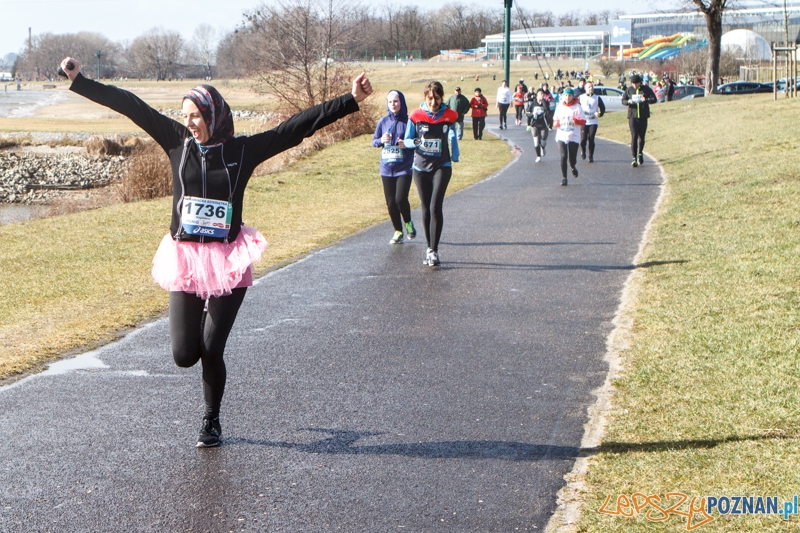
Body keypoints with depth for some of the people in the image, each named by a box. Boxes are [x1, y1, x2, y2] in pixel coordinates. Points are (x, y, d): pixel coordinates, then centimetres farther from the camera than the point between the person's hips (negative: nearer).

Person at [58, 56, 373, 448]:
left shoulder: (243, 150, -3)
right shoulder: (178, 141, 2)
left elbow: (301, 124, -5)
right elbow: (131, 106, 2)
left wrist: (351, 100, -9)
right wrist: (78, 80, 3)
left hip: (228, 260, -2)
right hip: (185, 258, 2)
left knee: (211, 350, -3)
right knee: (184, 355, -1)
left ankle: (212, 422, 22)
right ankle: (197, 321, 38)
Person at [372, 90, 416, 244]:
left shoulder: (408, 121, -5)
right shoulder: (383, 121, 5)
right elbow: (374, 141, 10)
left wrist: (407, 144, -20)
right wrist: (381, 140, -12)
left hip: (404, 168, -4)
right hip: (386, 168, 4)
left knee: (401, 199, -15)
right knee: (391, 202, 5)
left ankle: (408, 223, 14)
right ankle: (398, 232, 21)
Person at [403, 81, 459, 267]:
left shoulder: (449, 116, 0)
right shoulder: (416, 116, -3)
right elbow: (407, 141, 3)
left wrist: (455, 156, 10)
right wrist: (417, 142, -18)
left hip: (442, 166, -1)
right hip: (421, 167, 1)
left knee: (435, 207, -14)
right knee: (426, 209, 7)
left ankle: (433, 250, -11)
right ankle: (430, 248, 19)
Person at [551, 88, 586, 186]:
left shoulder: (577, 107, -1)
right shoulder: (559, 107, 9)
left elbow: (583, 121, -2)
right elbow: (555, 119, 20)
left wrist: (576, 121, -22)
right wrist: (555, 123, -4)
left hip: (574, 137, -2)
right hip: (561, 136, 2)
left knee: (572, 159, -4)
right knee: (563, 157, -11)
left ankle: (573, 167, 33)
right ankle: (564, 177, -1)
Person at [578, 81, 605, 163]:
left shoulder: (597, 98, 6)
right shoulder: (580, 98, 5)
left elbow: (602, 108, 10)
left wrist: (600, 114, -11)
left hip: (593, 122, 0)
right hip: (583, 122, 0)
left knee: (591, 139, -5)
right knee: (583, 139, -9)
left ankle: (591, 156, 6)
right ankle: (583, 151, 21)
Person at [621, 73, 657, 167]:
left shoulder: (646, 89, 1)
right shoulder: (629, 90, 5)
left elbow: (654, 99, 0)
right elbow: (623, 100, 12)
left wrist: (646, 100, -20)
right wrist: (628, 102, -11)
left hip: (643, 116, 0)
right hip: (632, 116, 0)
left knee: (641, 137, 9)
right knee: (634, 137, -9)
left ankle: (640, 153, 33)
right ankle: (634, 158, -11)